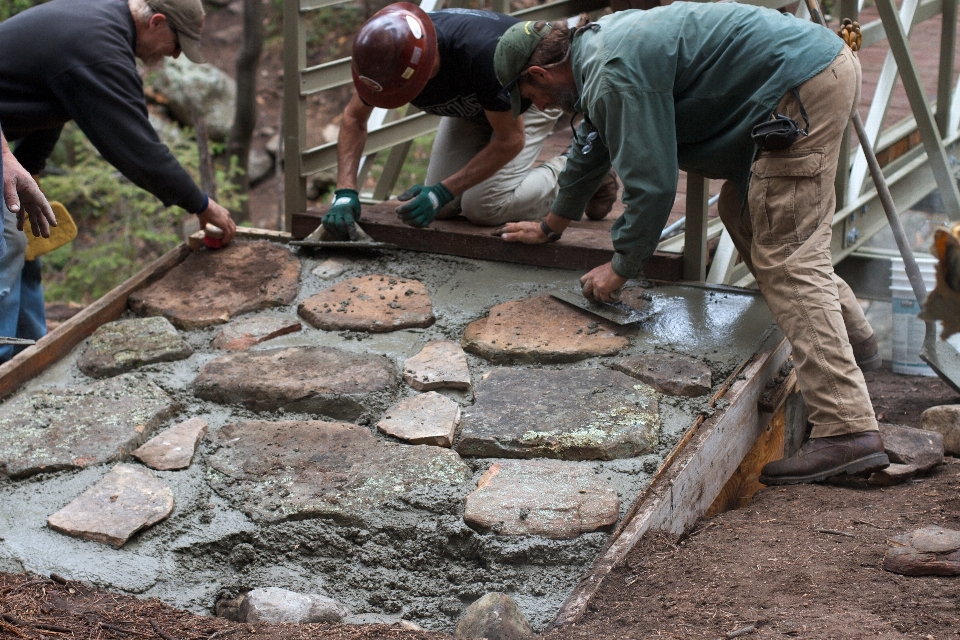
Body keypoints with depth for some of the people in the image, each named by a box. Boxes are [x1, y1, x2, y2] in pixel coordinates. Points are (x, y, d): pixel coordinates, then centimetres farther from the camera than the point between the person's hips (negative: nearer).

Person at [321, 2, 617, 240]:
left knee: (483, 207, -18)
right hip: (472, 105, 5)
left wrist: (443, 192, -34)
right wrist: (345, 192, -24)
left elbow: (510, 140, -31)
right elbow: (354, 117, -11)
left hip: (529, 98, -5)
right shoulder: (389, 54, -28)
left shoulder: (482, 54, -44)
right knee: (443, 208, -6)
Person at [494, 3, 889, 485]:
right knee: (742, 213, 24)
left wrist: (620, 268, -2)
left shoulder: (617, 74, -16)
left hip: (803, 88, -11)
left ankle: (847, 432, -20)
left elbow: (652, 183, -17)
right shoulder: (596, 43, 18)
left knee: (787, 257, -14)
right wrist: (550, 225, 47)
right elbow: (592, 146, 34)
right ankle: (847, 331, 33)